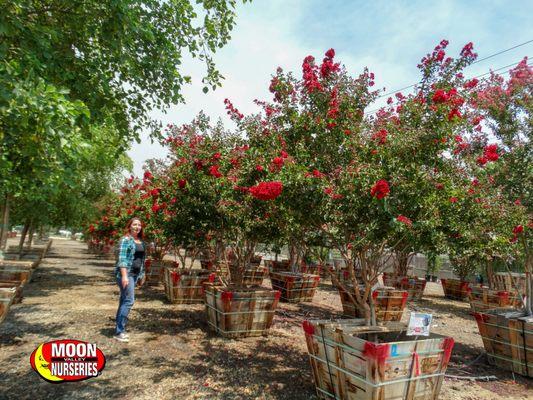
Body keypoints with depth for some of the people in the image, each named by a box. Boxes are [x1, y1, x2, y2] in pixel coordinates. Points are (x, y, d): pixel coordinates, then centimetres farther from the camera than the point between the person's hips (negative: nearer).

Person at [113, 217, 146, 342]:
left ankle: (119, 329, 19)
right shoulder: (126, 240, -9)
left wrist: (142, 275, 19)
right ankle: (119, 331, -4)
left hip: (135, 274, 8)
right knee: (129, 300, -12)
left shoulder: (141, 241, 13)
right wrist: (124, 276, -23)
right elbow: (122, 259, -16)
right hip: (125, 273, -8)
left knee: (124, 300, 12)